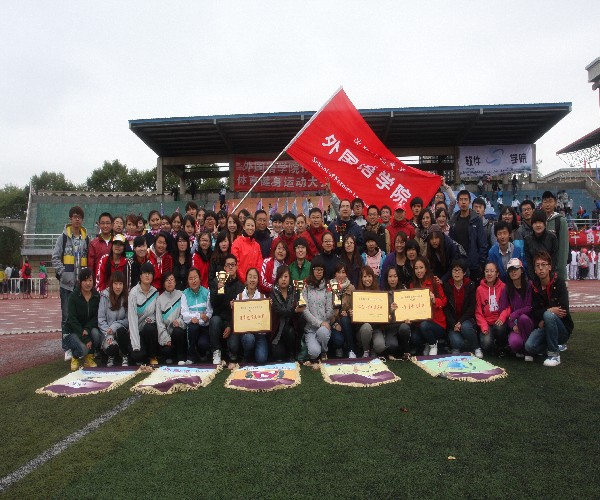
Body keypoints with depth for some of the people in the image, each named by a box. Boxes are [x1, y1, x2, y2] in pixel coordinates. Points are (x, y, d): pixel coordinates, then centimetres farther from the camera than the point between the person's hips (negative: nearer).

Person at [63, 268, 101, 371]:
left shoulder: (96, 296, -3)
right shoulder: (73, 296, -13)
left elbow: (96, 316, -4)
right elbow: (72, 319, -17)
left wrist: (87, 329, -25)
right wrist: (86, 339, -24)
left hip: (89, 328, 3)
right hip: (72, 331, -3)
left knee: (96, 333, -31)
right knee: (83, 349, -30)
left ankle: (89, 358, -4)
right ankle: (75, 357, 9)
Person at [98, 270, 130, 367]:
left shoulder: (127, 297, -3)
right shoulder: (105, 296, -8)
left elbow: (128, 319, -3)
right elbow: (100, 319, -8)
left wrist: (115, 327, -18)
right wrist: (108, 334, -17)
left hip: (121, 330, 1)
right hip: (106, 332, -1)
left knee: (121, 331, -34)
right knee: (112, 348, -30)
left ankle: (125, 356, -9)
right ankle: (111, 356, 10)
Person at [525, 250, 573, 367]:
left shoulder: (558, 282, -9)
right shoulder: (534, 286, 2)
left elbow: (563, 310, -18)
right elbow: (534, 311, -2)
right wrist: (550, 310, -18)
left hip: (563, 329, -3)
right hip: (543, 328, 4)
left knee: (548, 315, -35)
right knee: (529, 346, -24)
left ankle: (554, 354, -20)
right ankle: (555, 345, 11)